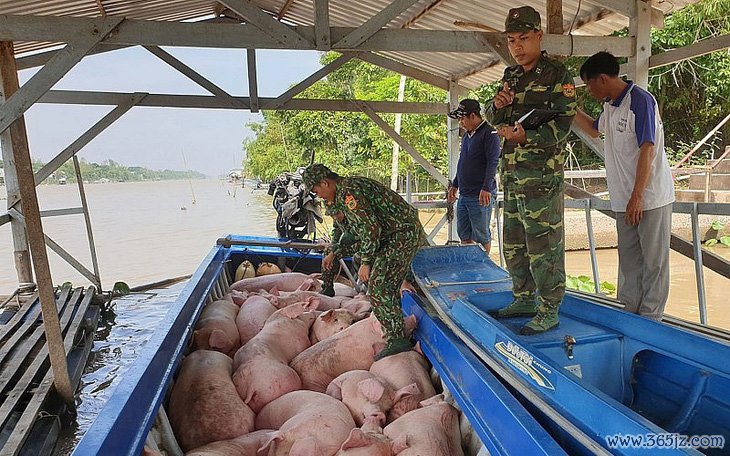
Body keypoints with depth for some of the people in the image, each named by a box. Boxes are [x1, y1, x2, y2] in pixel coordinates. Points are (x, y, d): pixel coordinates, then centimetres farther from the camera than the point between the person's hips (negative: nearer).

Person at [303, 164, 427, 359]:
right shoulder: (349, 187, 19)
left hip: (403, 234, -11)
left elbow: (370, 228, -23)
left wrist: (365, 262, -15)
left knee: (378, 285, -11)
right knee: (388, 286, 16)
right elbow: (357, 229, 28)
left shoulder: (347, 191, -16)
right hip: (407, 232, 11)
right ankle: (395, 329, 26)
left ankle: (397, 339, -5)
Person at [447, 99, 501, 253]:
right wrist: (454, 185, 24)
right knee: (464, 235, 11)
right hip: (463, 195, 8)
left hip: (481, 196, -8)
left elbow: (492, 162, -17)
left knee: (481, 236, 0)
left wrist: (486, 188, -25)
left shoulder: (489, 133, -8)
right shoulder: (466, 136, 18)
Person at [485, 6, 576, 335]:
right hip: (511, 172, 8)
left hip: (541, 174, -8)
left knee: (543, 244, -6)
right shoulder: (511, 76, 18)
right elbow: (492, 121, 20)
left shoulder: (557, 75, -4)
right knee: (513, 243, 13)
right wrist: (497, 106, -3)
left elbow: (563, 124, -11)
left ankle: (549, 312, 5)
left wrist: (527, 136, -26)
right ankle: (524, 299, 27)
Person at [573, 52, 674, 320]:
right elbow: (595, 130, 34)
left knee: (653, 260, 1)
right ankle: (630, 313, 24)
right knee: (628, 259, 14)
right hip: (624, 200, 8)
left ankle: (649, 321, 10)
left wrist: (637, 196, -24)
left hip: (650, 198, -8)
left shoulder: (640, 100, -13)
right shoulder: (610, 106, 12)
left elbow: (647, 149, -20)